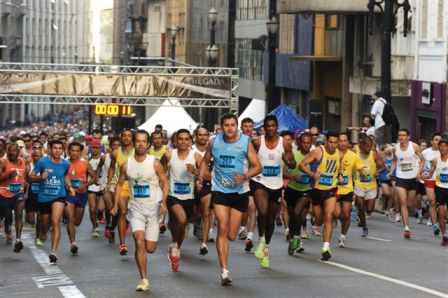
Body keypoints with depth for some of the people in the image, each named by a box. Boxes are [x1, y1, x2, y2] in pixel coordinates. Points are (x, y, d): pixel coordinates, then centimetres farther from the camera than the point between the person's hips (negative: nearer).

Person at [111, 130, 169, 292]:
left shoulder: (155, 163, -6)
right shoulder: (126, 165, 0)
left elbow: (165, 182, -1)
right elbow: (120, 184, 12)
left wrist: (163, 202, -15)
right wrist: (115, 205, 5)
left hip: (153, 207, -1)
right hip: (136, 206, 1)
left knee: (150, 248, 0)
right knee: (139, 241, -19)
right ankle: (144, 280, -14)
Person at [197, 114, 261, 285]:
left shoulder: (246, 142, -2)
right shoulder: (214, 142, 3)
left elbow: (257, 166, -2)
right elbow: (205, 161, 19)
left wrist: (245, 176, -20)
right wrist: (201, 177, 3)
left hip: (239, 191, 0)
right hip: (219, 191, 0)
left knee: (231, 235, 4)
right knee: (222, 228, -16)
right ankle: (224, 271, -14)